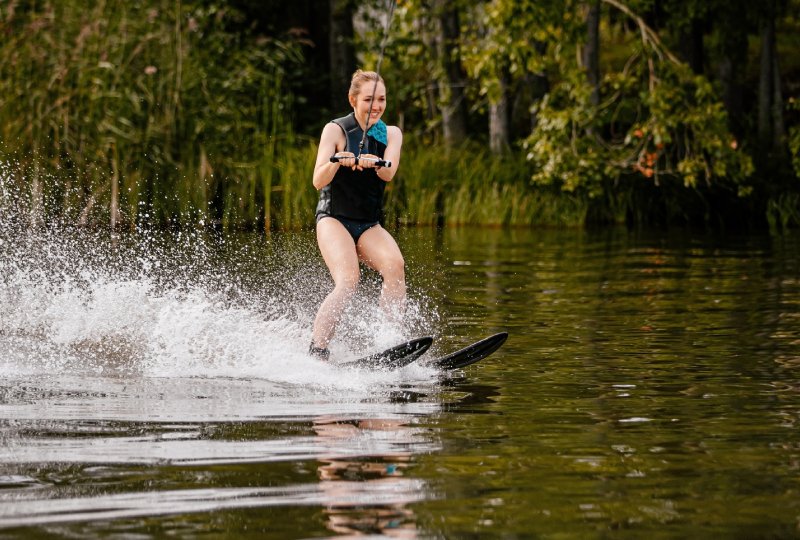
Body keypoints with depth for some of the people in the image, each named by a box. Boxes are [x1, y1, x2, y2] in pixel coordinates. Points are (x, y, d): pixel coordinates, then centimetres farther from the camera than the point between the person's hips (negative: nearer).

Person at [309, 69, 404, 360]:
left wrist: (373, 163, -38)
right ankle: (316, 352, -28)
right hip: (334, 219, -4)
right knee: (348, 281, -28)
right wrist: (336, 162, -35)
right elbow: (318, 181, -14)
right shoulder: (336, 130, -4)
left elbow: (388, 173, -15)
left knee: (395, 265, -26)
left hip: (369, 226, 4)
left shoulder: (391, 134, 6)